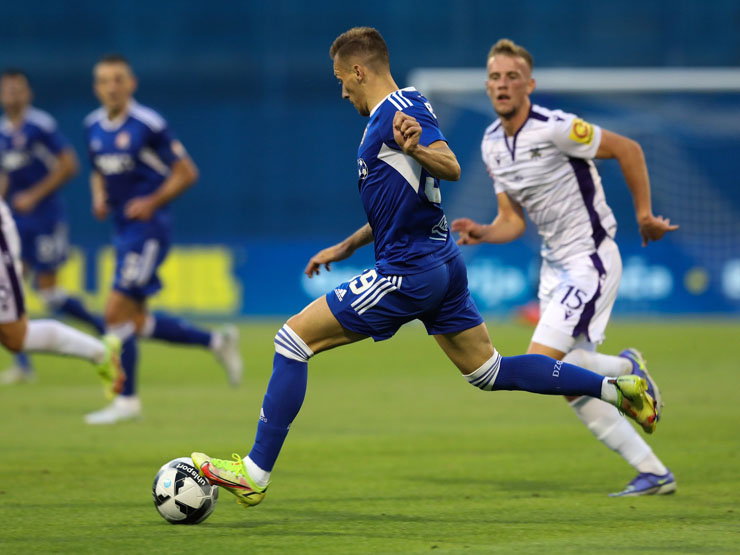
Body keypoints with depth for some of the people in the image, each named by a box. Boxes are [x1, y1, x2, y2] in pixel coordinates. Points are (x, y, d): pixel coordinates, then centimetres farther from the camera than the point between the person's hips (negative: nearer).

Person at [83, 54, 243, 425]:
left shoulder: (148, 125, -13)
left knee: (117, 310, -12)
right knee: (137, 322, 8)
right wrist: (99, 198, 3)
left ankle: (126, 400, -2)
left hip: (148, 227, -8)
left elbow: (186, 172, -8)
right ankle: (218, 342, 24)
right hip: (122, 228, 8)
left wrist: (153, 202, -18)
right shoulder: (93, 126, 8)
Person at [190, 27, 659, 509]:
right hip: (442, 265, 10)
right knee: (488, 371, 15)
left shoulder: (399, 112, -12)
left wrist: (415, 148, -47)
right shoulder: (389, 116, 19)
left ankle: (255, 473, -8)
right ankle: (616, 387, 11)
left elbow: (450, 167, -27)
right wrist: (346, 247, 31)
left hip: (408, 272, -10)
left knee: (294, 339, -7)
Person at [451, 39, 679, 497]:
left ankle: (626, 369, 7)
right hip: (554, 266, 8)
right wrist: (483, 234, -10)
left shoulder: (555, 128, -19)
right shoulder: (493, 145, 5)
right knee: (571, 385, 6)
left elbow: (628, 149, -10)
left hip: (592, 261, -8)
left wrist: (645, 215, -5)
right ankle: (654, 473, 13)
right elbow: (513, 221, 10)